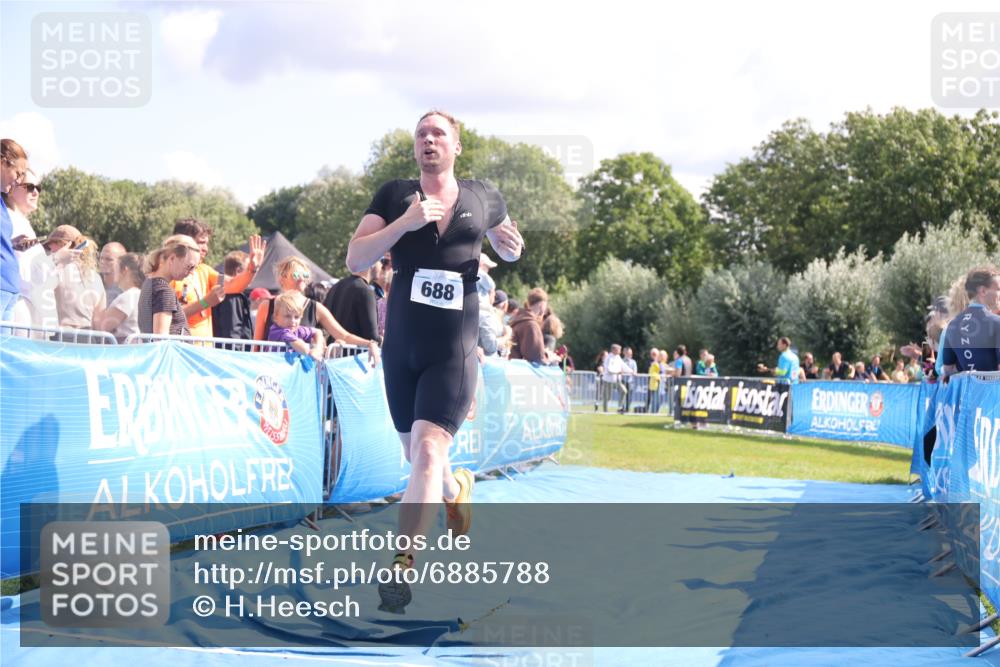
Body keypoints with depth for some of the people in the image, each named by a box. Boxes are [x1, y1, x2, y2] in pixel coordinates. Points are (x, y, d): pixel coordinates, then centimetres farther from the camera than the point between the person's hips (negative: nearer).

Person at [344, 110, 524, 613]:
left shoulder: (484, 198, 5)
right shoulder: (394, 196, 2)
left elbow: (504, 245, 24)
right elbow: (355, 260, -7)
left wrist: (513, 247, -1)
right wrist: (405, 221, -20)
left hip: (454, 350, -2)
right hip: (401, 346, 2)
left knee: (428, 451, -18)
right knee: (418, 458, 14)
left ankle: (402, 567, -15)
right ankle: (456, 488, 48)